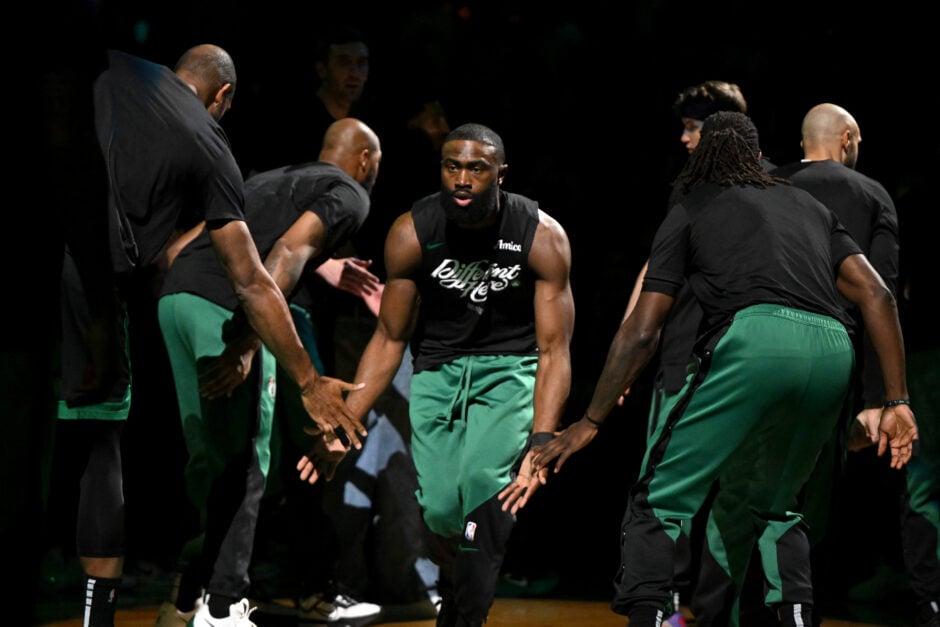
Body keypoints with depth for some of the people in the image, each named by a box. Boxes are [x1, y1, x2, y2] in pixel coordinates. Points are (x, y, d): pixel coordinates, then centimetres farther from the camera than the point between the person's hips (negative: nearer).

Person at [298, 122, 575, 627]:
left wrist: (541, 441, -27)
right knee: (440, 507, -12)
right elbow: (389, 339, -4)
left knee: (483, 481, -26)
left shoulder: (542, 237, -19)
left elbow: (554, 350, -15)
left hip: (512, 367, -2)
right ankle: (453, 580, 23)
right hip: (438, 366, 2)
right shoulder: (411, 234, -15)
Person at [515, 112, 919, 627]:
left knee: (659, 500, 1)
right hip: (834, 351, 5)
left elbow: (642, 331, 14)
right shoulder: (810, 206, 32)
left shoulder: (689, 213, 21)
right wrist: (896, 402, 17)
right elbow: (877, 296, 18)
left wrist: (589, 423, 18)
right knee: (776, 506, 26)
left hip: (755, 339, -5)